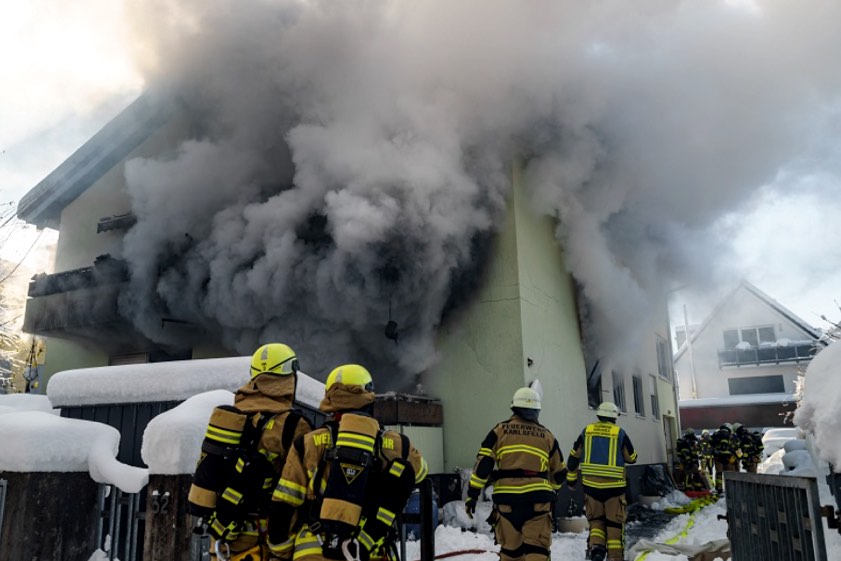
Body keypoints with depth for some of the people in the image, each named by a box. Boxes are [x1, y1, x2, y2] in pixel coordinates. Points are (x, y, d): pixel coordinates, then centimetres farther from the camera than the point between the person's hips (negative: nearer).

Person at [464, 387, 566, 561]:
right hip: (537, 499, 0)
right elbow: (559, 472, 21)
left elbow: (483, 463, -1)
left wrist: (473, 494, 1)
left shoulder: (500, 430, 8)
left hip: (507, 499, 1)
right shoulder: (546, 435, 13)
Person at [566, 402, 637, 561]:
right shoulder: (620, 432, -1)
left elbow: (574, 456, 9)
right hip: (613, 485, -2)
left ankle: (596, 546, -3)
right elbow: (632, 458, 10)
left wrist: (571, 479, 18)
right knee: (615, 522, 9)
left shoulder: (587, 431, 6)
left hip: (591, 484, 2)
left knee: (595, 519, 17)